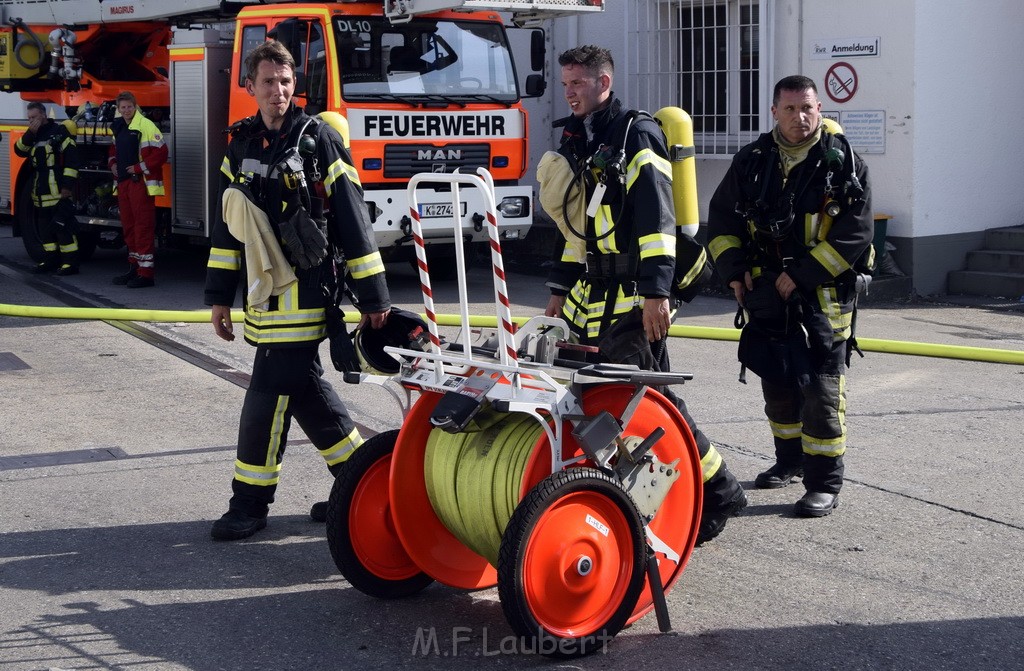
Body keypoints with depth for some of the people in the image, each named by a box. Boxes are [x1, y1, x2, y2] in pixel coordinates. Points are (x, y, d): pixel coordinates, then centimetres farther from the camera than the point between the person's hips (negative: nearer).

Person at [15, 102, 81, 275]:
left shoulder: (60, 132, -7)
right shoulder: (32, 135, 16)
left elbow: (71, 159, -12)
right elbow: (19, 150, 4)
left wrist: (68, 185, -18)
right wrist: (30, 134, -10)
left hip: (59, 191, -8)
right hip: (40, 193, 8)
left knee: (62, 225, -9)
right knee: (44, 227, 12)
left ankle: (70, 262, -6)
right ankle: (51, 259, 21)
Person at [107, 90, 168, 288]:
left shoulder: (146, 126, -11)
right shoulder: (119, 127, 16)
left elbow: (161, 152, -16)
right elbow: (114, 148, 32)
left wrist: (139, 168, -15)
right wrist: (112, 163, 12)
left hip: (141, 182, -9)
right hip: (123, 182, 9)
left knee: (143, 227, -9)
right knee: (129, 226, 13)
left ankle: (146, 273, -9)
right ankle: (134, 267, 22)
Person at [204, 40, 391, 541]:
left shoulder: (318, 140, -6)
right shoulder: (242, 146, 12)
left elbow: (352, 221, -8)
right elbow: (228, 225, 16)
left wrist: (373, 297, -9)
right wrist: (220, 296, 13)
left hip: (302, 289, -7)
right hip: (264, 290, 7)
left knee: (267, 397, -6)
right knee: (305, 391, 11)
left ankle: (250, 503, 4)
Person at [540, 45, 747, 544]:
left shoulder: (636, 136, -9)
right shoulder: (580, 142, 19)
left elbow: (656, 217, -18)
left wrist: (656, 291, -25)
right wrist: (561, 291, 21)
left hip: (633, 296, -9)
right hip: (594, 292, 9)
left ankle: (718, 493, 3)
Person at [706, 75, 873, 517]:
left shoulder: (842, 162, -6)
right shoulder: (752, 161, 6)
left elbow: (856, 231, -12)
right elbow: (721, 217, 15)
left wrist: (802, 274, -16)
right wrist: (733, 267, 1)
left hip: (823, 297, -5)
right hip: (767, 296, 5)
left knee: (821, 389, -7)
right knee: (777, 383, 15)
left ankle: (825, 483, -1)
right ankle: (790, 461, 34)